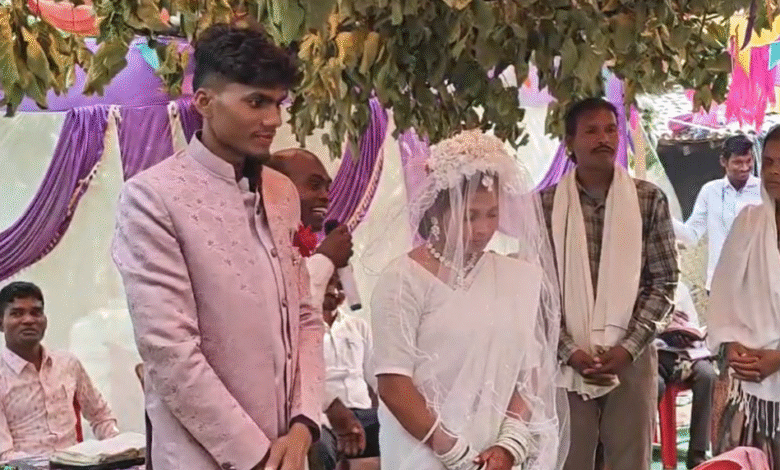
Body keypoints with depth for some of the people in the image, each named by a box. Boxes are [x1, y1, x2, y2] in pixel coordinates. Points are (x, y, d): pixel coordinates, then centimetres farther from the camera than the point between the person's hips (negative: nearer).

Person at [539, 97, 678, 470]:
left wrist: (627, 347, -8)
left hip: (632, 358, 1)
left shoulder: (649, 200, 2)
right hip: (566, 360, -1)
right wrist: (570, 350, -10)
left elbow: (664, 281, 2)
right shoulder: (545, 204, 0)